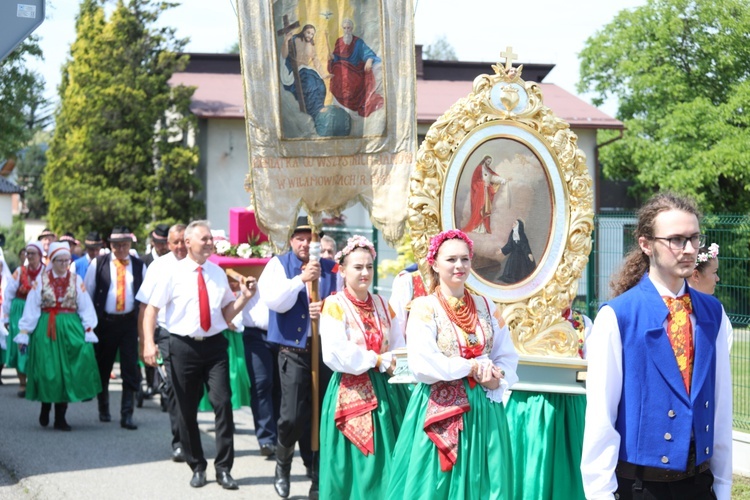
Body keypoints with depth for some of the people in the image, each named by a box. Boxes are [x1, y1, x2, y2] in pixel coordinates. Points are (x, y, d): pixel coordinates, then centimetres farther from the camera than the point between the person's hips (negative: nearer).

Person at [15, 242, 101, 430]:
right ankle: (45, 407, 23)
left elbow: (85, 307, 5)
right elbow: (31, 307, 0)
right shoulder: (41, 280, 2)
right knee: (47, 370, -2)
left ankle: (60, 417, 6)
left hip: (71, 329, 1)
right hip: (46, 330, -1)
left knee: (67, 371, -2)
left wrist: (89, 330, -2)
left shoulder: (76, 280, 6)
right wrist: (24, 332, -4)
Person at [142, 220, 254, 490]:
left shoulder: (218, 273, 9)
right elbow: (151, 308, -4)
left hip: (214, 345, 2)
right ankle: (197, 467, 22)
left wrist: (244, 297, -5)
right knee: (187, 409, 7)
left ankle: (223, 468, 2)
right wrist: (149, 343, -14)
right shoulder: (173, 273, -3)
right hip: (183, 346, -2)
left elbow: (227, 313, 12)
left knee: (223, 403, -7)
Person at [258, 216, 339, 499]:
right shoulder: (279, 264, 2)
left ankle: (318, 475, 17)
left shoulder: (330, 268, 7)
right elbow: (275, 302, -11)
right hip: (293, 351, -2)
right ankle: (283, 463, 21)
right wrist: (301, 278, -17)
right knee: (292, 416, -8)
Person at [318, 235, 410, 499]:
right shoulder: (334, 305, -7)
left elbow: (398, 346, 10)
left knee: (387, 462, 6)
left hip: (386, 390, 5)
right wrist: (378, 361, -12)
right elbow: (336, 354, -18)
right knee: (355, 464, -1)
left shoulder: (381, 304, 10)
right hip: (352, 393, -5)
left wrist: (395, 364, -12)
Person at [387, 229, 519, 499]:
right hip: (441, 410, -4)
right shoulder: (424, 307, -6)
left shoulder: (485, 306, 10)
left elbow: (507, 356, 9)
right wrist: (472, 368, -13)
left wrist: (497, 379, -12)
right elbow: (423, 365, -17)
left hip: (484, 408, 5)